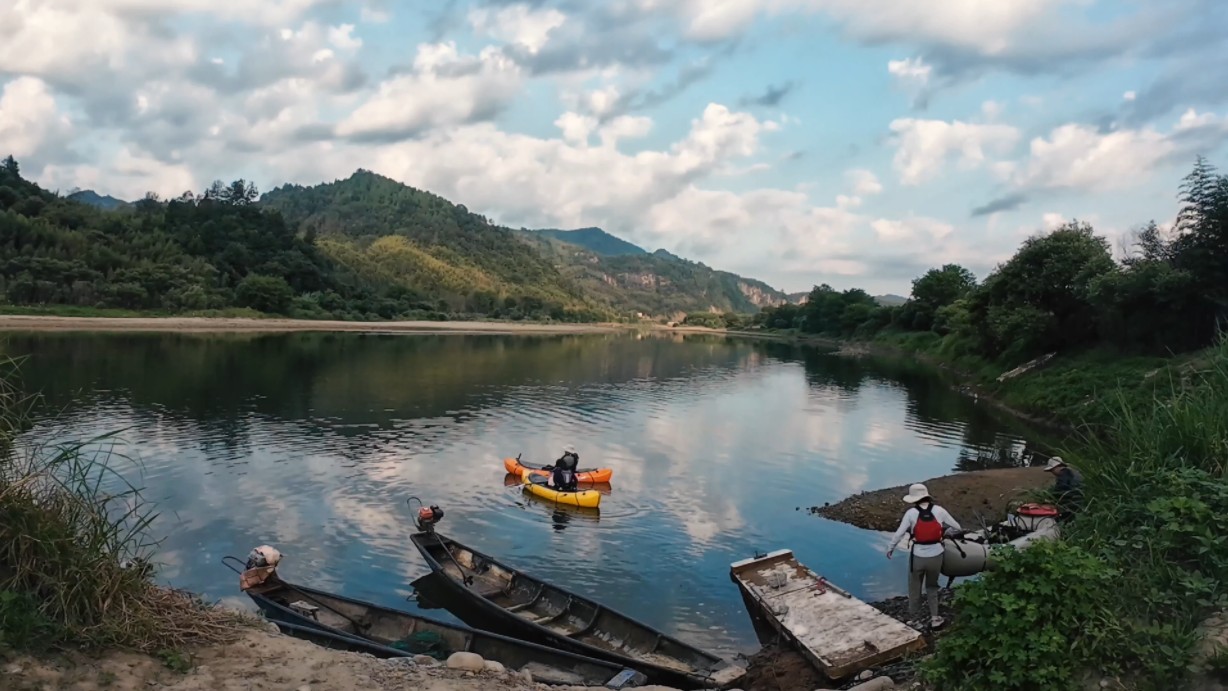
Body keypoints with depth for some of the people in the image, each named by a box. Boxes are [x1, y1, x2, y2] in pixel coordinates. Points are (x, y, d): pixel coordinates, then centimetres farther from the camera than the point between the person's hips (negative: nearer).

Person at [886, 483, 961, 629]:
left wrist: (890, 548, 8)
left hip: (918, 556, -2)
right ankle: (935, 618, 19)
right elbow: (957, 527, 5)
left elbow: (899, 533, -6)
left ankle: (915, 619, 25)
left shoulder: (911, 513, -10)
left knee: (914, 589, 16)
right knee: (932, 587, 23)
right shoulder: (939, 510, -6)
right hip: (936, 556, 2)